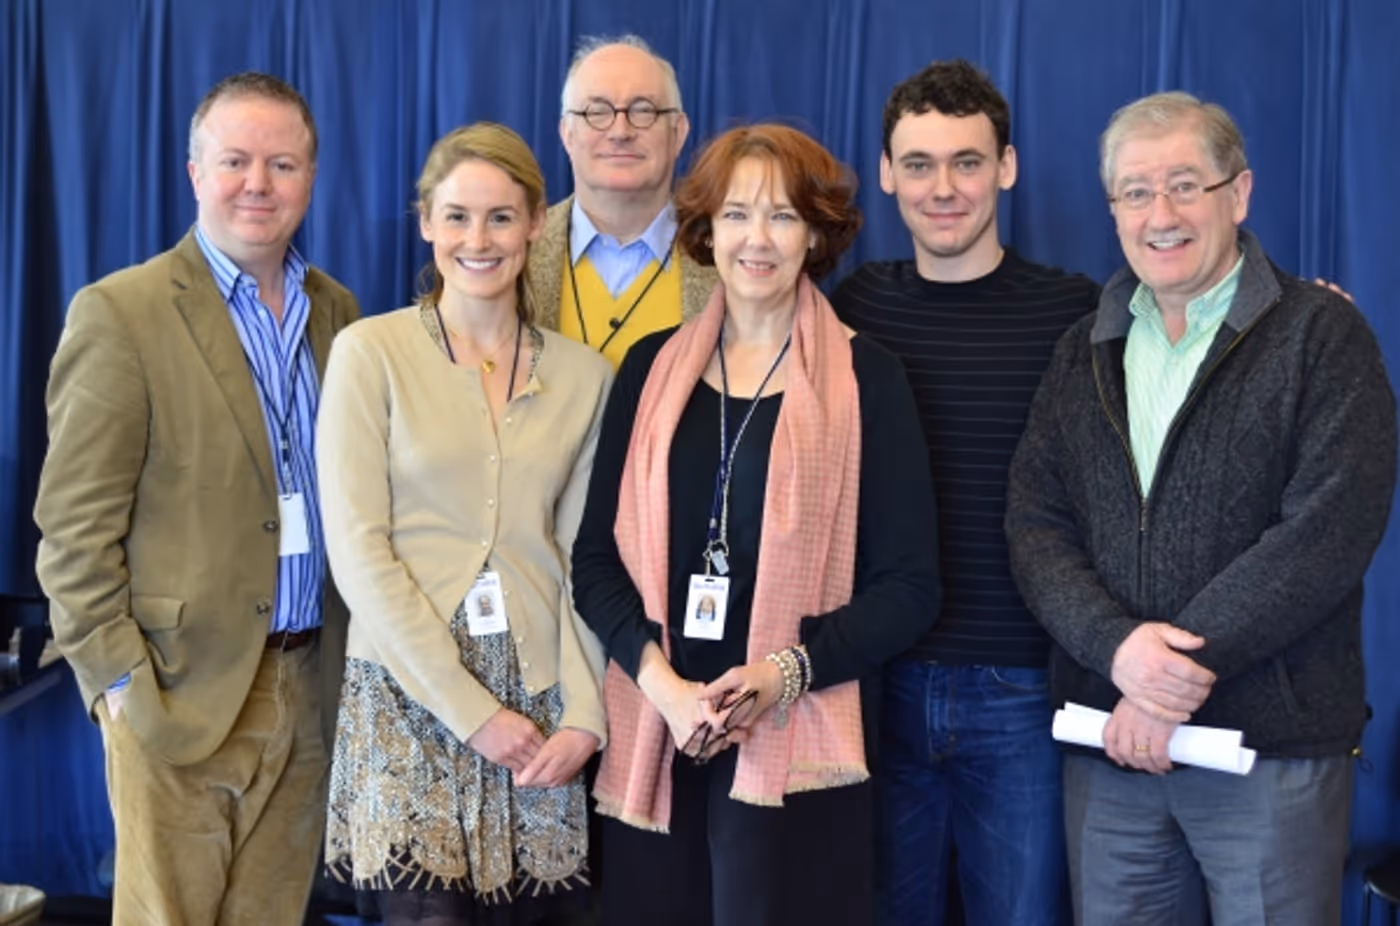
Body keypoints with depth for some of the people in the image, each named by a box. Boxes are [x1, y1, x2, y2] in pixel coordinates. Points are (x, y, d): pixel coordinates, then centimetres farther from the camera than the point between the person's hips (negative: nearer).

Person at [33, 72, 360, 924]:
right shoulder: (121, 313, -8)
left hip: (311, 684, 5)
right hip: (180, 686, -4)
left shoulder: (337, 309, 9)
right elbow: (75, 523, -9)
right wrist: (114, 675, -13)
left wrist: (360, 651, 7)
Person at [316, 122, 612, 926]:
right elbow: (359, 551, -8)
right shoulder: (371, 352, -3)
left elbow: (584, 557, 6)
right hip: (411, 698, -2)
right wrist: (471, 710, -11)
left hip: (539, 705, 3)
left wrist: (584, 710, -5)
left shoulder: (584, 374, 6)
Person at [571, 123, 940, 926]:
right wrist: (660, 679, -11)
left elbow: (910, 585, -2)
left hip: (797, 745, -2)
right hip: (655, 738, 3)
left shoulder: (866, 378, 0)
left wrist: (790, 671, -16)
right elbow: (596, 553, 5)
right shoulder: (653, 368, 8)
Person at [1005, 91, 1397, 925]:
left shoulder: (1323, 334, -4)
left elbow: (1331, 529, -15)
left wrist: (1181, 664, -18)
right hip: (1109, 738, 4)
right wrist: (1117, 646, -17)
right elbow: (1035, 525, 1)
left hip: (1274, 742, -3)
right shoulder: (1084, 354, 10)